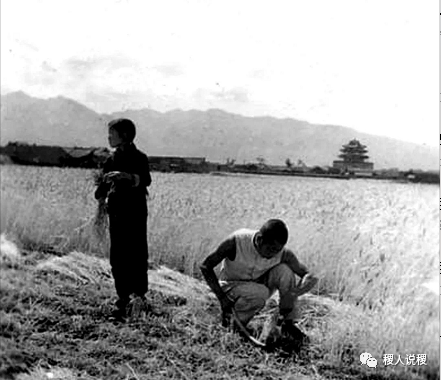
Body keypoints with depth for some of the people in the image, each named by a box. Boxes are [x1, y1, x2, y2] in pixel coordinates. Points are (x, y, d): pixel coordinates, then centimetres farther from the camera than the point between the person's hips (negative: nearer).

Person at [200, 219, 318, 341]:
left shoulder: (283, 254, -22)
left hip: (259, 284, 3)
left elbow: (310, 278, -17)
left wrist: (291, 295, -33)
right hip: (232, 285, -3)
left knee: (285, 270, -24)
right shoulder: (236, 242, -29)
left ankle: (289, 323, -10)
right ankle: (239, 322, -6)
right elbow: (205, 267, -21)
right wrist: (223, 299, -27)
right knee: (260, 293, -35)